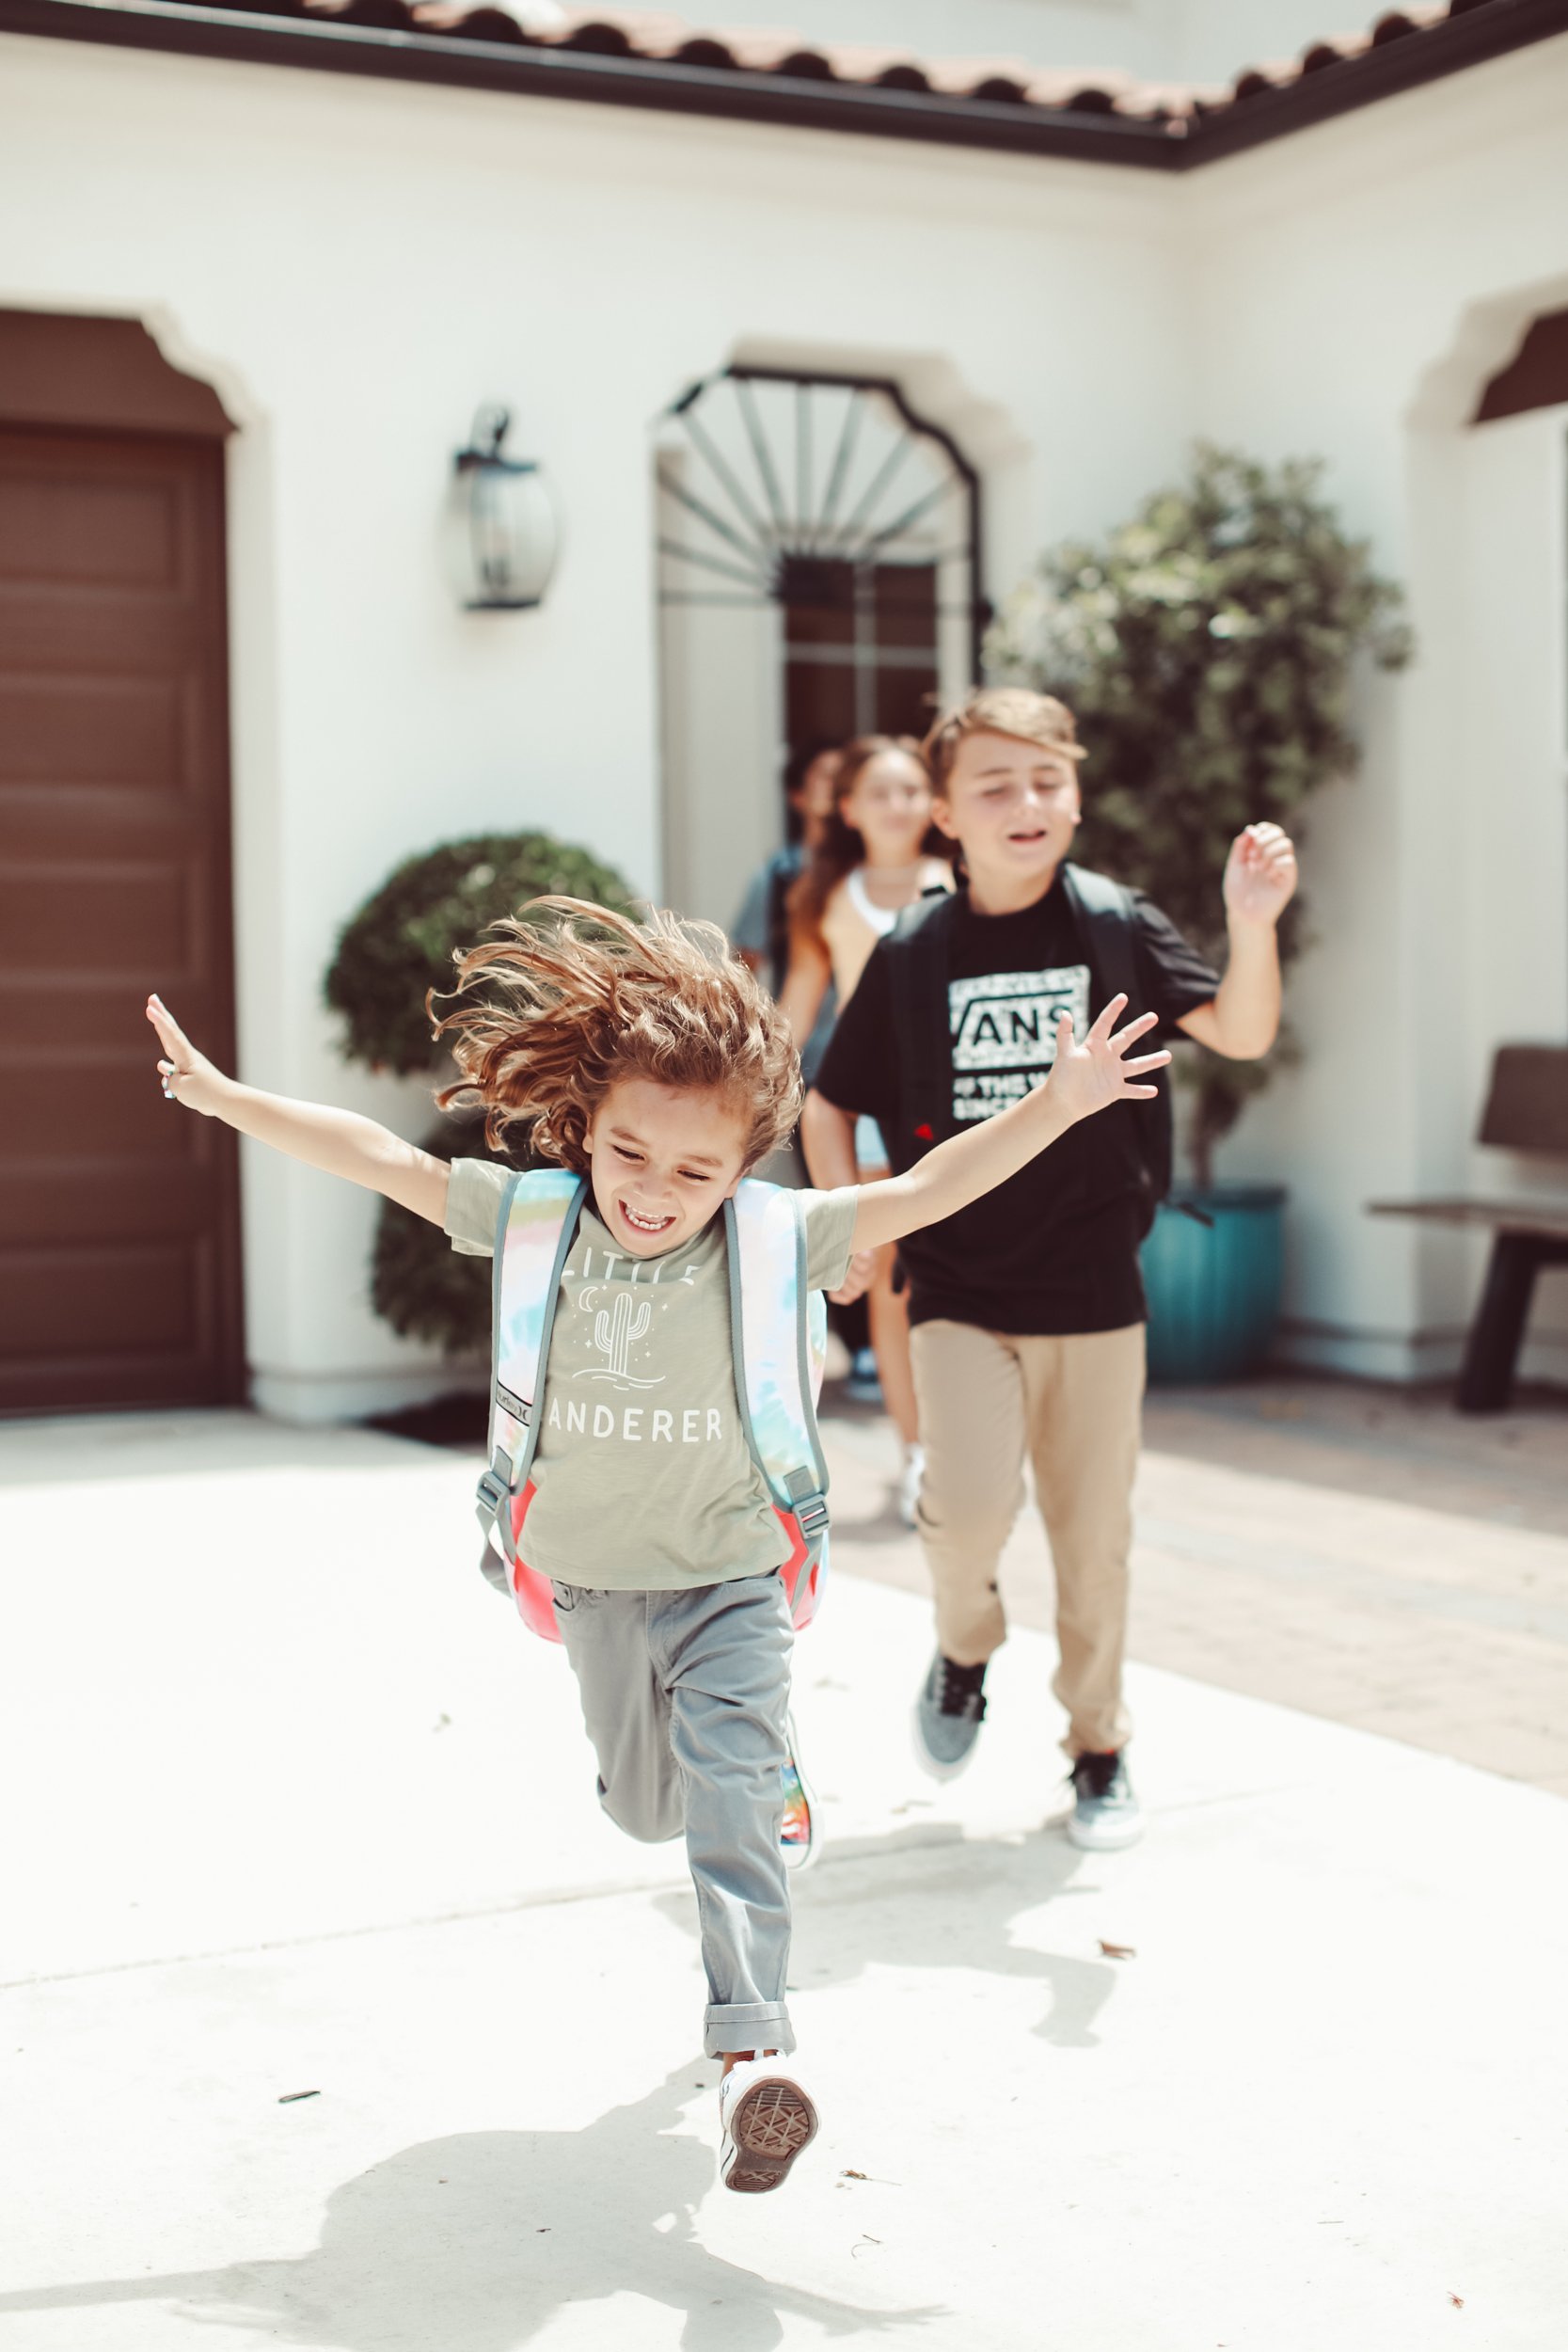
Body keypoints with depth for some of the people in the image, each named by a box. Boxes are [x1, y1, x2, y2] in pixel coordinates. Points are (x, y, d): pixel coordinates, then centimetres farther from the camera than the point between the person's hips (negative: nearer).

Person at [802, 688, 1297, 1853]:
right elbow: (830, 1106, 8)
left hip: (1095, 1291, 1)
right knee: (971, 1504, -16)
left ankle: (1099, 1746, 29)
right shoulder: (912, 954, -1)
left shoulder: (1118, 925, -3)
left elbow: (1242, 1033, -15)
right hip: (959, 1293, 0)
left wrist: (1254, 924, -32)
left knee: (1095, 1534, 9)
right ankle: (966, 1648, 18)